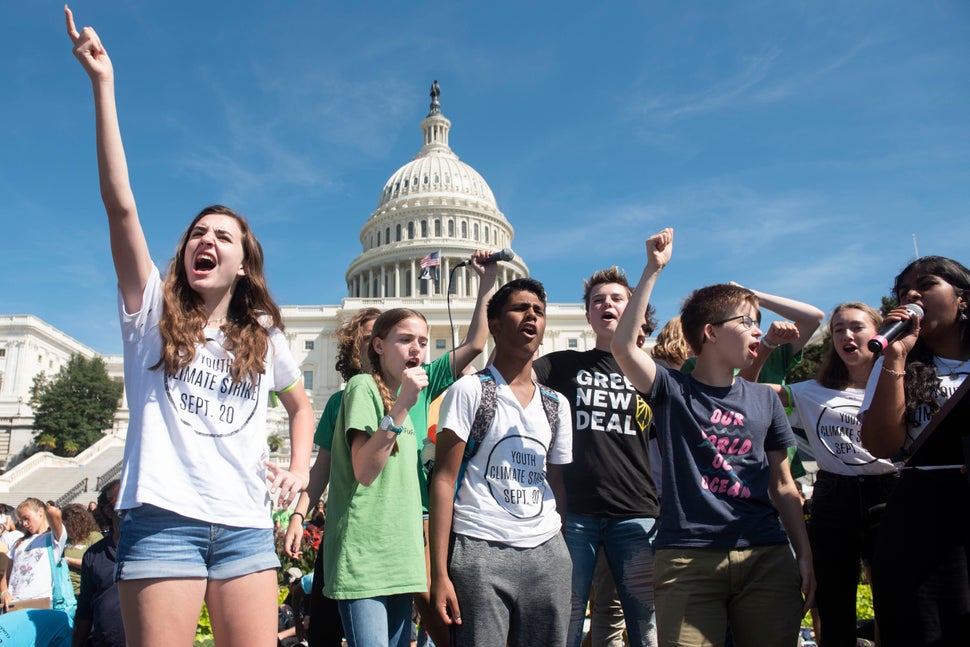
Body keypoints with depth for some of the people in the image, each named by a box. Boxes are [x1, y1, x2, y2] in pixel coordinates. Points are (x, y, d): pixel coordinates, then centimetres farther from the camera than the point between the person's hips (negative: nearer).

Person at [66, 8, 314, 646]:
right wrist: (103, 82, -10)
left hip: (247, 526, 3)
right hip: (162, 519, -2)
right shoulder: (152, 313, 5)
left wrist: (299, 468, 10)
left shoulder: (264, 337, 14)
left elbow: (301, 405, 29)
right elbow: (120, 204, -5)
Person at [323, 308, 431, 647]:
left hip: (400, 559, 8)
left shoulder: (402, 395, 16)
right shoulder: (363, 386, -8)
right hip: (363, 559, -8)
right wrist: (402, 406, -25)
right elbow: (365, 472, -19)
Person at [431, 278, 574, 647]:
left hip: (547, 553, 5)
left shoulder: (556, 404, 12)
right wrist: (439, 572, -13)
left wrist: (570, 550, 4)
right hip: (480, 551, -4)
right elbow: (444, 480, -7)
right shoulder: (469, 390, -3)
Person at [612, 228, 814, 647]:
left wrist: (805, 556, 9)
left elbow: (783, 486, 15)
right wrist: (653, 269, -18)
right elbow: (624, 346, -18)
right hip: (688, 560, -4)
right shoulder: (673, 391, 0)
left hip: (767, 558, 4)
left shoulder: (764, 400, 11)